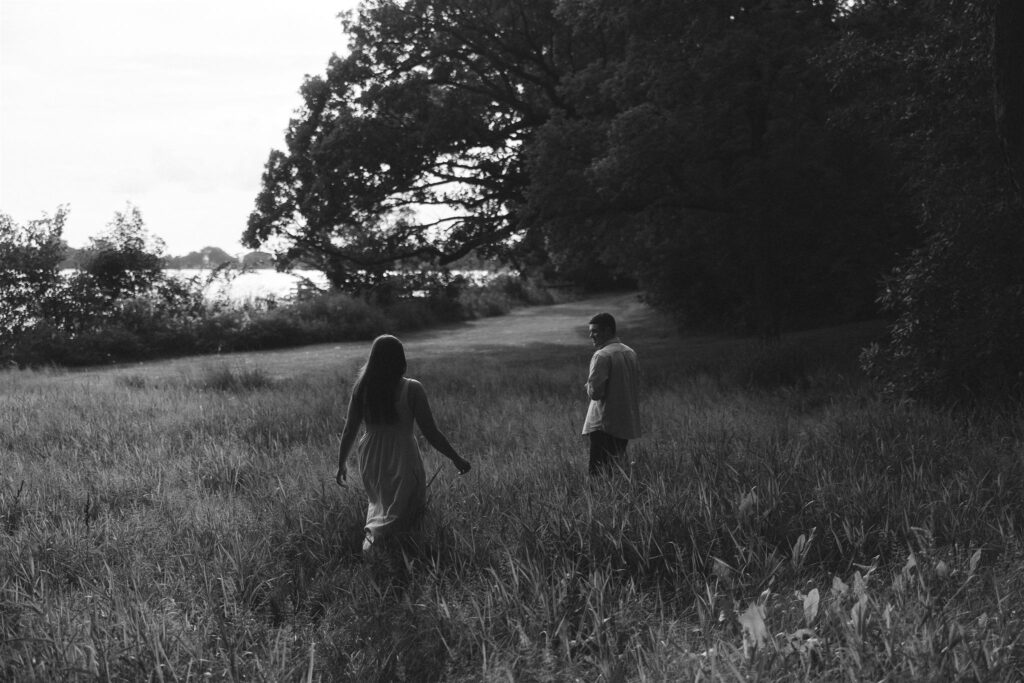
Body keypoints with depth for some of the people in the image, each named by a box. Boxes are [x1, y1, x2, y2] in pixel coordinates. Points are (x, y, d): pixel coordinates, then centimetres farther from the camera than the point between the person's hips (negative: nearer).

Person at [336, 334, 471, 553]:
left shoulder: (362, 387, -5)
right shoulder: (411, 389, -14)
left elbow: (349, 431, 0)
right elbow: (431, 433, -12)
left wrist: (341, 463, 13)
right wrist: (456, 459, -1)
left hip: (371, 460, 5)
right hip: (402, 459, -4)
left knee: (380, 501, 30)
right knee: (399, 512, 7)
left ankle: (372, 526, 11)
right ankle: (376, 533, -14)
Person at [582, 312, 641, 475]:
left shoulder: (602, 356, -14)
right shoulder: (631, 353, 10)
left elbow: (595, 392, -18)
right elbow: (636, 387, 17)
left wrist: (588, 387, 1)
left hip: (604, 425, -8)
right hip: (627, 423, 8)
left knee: (598, 472, -5)